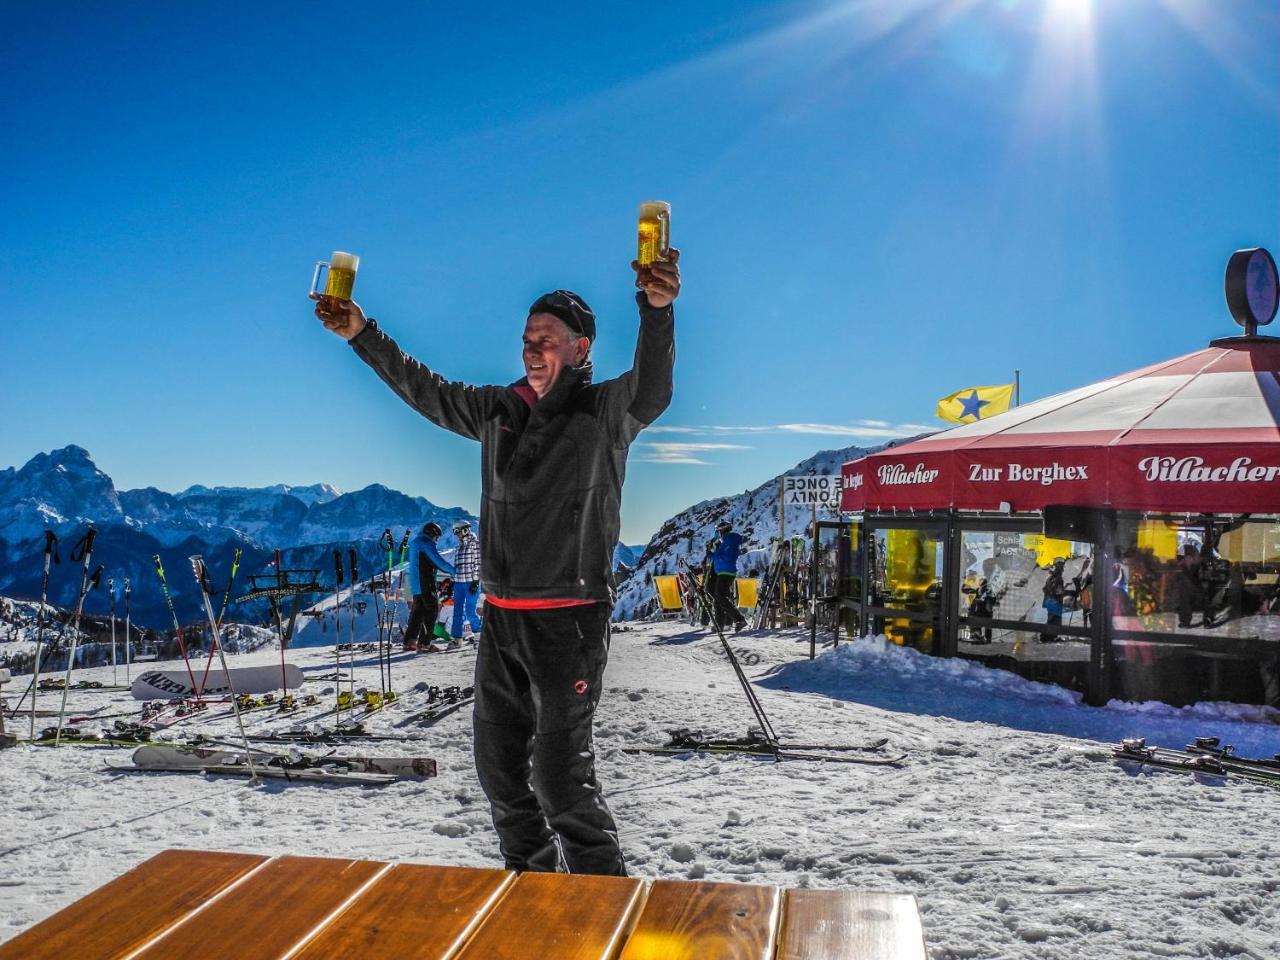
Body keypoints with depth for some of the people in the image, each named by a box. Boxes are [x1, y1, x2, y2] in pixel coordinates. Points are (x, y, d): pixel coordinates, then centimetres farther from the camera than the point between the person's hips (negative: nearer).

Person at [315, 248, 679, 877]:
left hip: (569, 618, -7)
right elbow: (423, 389, 20)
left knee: (561, 769, -7)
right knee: (497, 760, 15)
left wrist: (657, 311, -44)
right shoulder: (498, 409, 12)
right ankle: (532, 879, 33)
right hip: (501, 615, 7)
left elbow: (650, 389, -26)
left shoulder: (605, 411, -6)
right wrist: (362, 336, 15)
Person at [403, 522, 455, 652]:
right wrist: (453, 571, -6)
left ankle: (409, 641, 14)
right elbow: (439, 561, -16)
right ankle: (424, 642, -8)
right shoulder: (426, 543, -12)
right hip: (426, 585, -9)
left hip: (416, 585, 9)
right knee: (431, 611, -4)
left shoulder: (414, 543, 19)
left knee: (417, 612, 14)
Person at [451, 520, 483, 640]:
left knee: (469, 611, -10)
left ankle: (479, 634, 5)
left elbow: (478, 564, -10)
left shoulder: (475, 544, -4)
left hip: (471, 582, -7)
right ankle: (456, 638, 11)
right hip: (459, 582, 7)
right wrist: (453, 581, 17)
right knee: (457, 612, 6)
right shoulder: (459, 547, 18)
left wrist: (476, 581, -15)